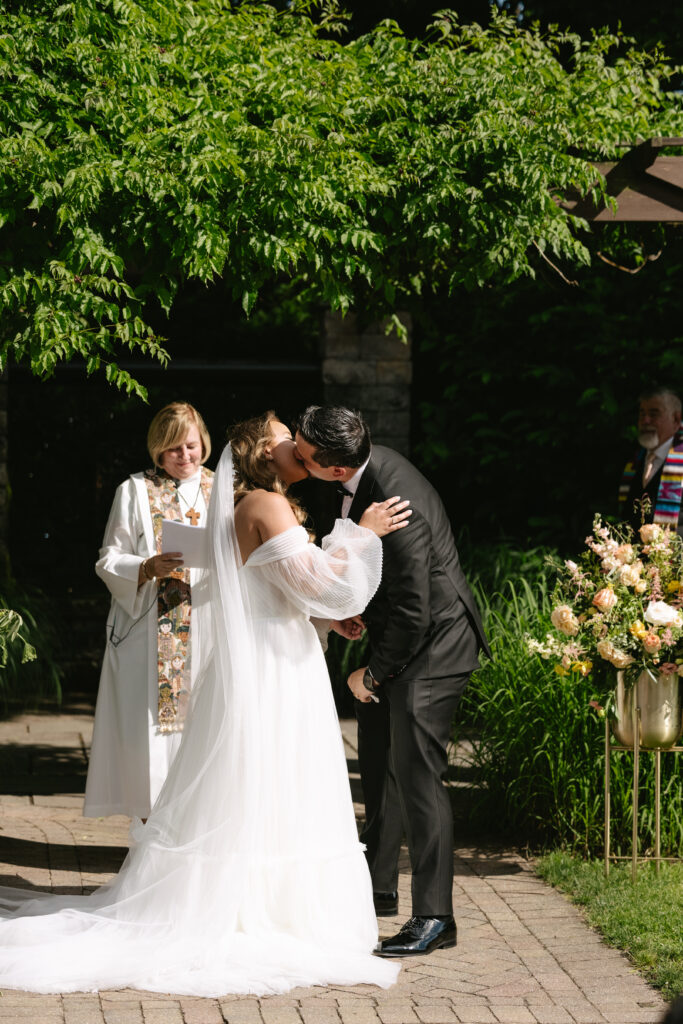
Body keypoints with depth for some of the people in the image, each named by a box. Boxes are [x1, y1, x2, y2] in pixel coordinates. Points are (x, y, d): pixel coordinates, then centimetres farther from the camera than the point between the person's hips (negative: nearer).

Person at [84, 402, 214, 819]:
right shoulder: (136, 491, 6)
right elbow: (109, 562, 2)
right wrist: (148, 568, -18)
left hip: (207, 632, 2)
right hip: (150, 635, -2)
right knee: (153, 726, -6)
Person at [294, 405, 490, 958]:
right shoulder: (368, 462, -5)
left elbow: (412, 612, -26)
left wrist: (371, 674, -14)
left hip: (433, 643, -10)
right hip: (400, 637, 10)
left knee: (416, 773, -11)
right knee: (379, 765, 18)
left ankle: (434, 917, -6)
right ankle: (378, 887, 32)